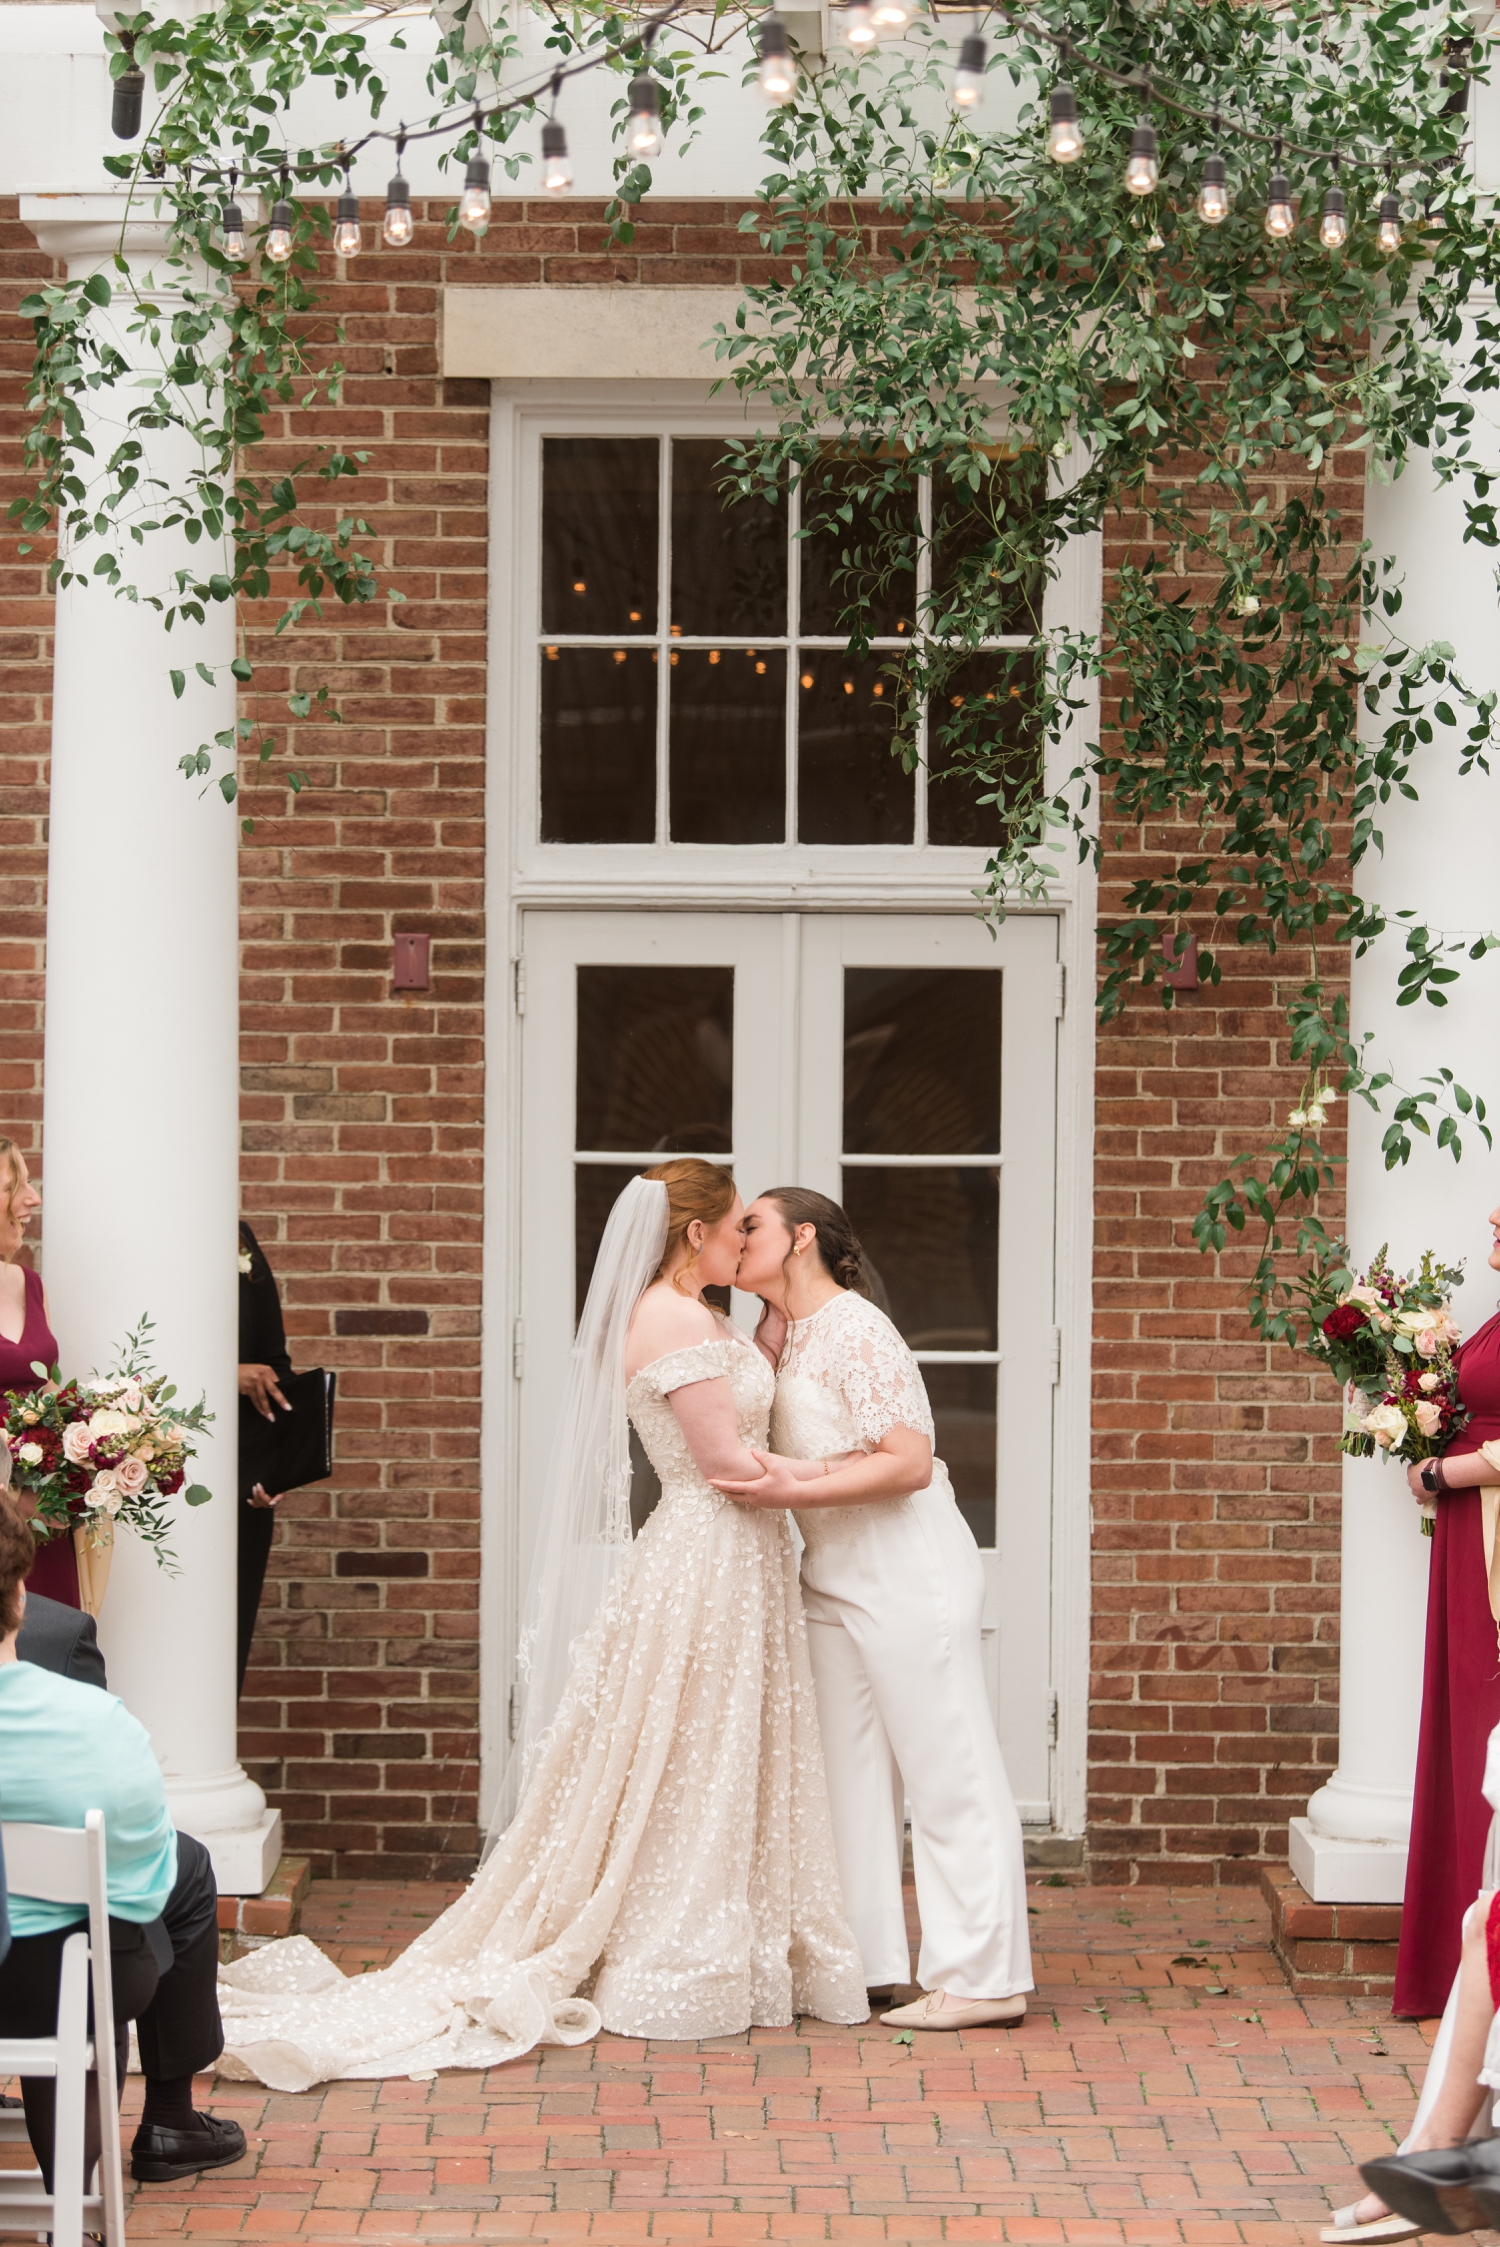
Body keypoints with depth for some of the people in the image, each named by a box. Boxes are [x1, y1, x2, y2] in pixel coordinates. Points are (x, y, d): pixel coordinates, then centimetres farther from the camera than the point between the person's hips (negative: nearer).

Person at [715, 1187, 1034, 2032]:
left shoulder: (855, 1330, -14)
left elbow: (910, 1462, -19)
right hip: (835, 1576, 9)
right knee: (853, 1773, 9)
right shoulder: (780, 1335, 13)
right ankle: (865, 1962, 15)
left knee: (947, 1772, -5)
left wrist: (792, 1489, -23)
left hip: (908, 1572, -9)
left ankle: (982, 1977, -1)